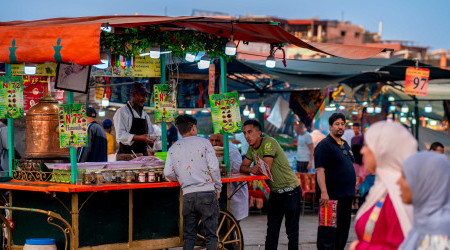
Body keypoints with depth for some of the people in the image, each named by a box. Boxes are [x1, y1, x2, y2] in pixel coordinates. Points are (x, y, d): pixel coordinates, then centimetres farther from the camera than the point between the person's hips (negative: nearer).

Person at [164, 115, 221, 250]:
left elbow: (168, 174, 3)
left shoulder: (173, 148, 12)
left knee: (189, 236, 10)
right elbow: (214, 167, -5)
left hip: (188, 195, 3)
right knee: (211, 234, 2)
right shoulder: (203, 142, 3)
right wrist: (218, 189, 6)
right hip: (207, 192, -3)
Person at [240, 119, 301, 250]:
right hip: (275, 193, 8)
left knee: (292, 232, 0)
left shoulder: (269, 142, -17)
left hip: (290, 191, -8)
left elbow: (265, 168, -23)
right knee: (272, 231, 6)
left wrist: (254, 170, -5)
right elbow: (243, 167, 8)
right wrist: (251, 169, -14)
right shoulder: (252, 148, 8)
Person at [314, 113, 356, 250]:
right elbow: (319, 170, -18)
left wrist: (351, 188, 22)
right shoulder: (324, 145, -10)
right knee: (328, 229, -6)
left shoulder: (345, 144, 17)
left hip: (346, 195, 8)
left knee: (343, 228, 11)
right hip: (331, 195, -8)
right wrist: (323, 192, -25)